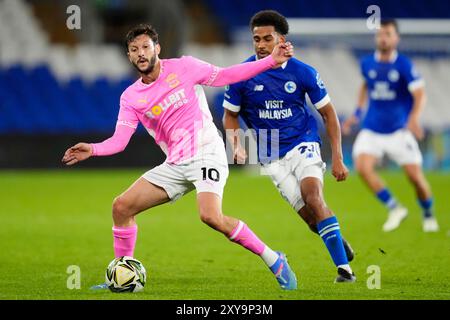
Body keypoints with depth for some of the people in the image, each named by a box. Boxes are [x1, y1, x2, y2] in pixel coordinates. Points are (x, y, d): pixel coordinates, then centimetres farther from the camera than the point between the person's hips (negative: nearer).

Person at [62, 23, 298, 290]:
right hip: (175, 165, 5)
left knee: (211, 216, -28)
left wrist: (271, 61, -6)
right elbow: (119, 140, 2)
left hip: (206, 153, -5)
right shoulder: (130, 97, 7)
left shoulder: (183, 67, -2)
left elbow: (224, 76, 1)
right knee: (121, 206, -4)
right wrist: (92, 150, -18)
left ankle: (273, 260, -14)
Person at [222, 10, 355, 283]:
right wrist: (237, 146, -9)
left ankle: (344, 268, -23)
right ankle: (338, 240, 25)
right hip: (271, 157, 2)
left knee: (313, 196, -27)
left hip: (303, 144, -1)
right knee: (309, 215, -9)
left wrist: (337, 158, -2)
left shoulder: (304, 73, -7)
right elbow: (230, 115, 9)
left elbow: (329, 114, 3)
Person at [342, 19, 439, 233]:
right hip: (372, 130, 3)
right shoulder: (367, 64, 2)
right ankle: (394, 208, -4)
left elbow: (419, 94, -20)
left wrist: (414, 119, -37)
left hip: (399, 131, -3)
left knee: (415, 176, -4)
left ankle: (428, 215, 25)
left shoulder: (404, 65, -11)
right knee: (362, 167, -21)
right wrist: (358, 113, 16)